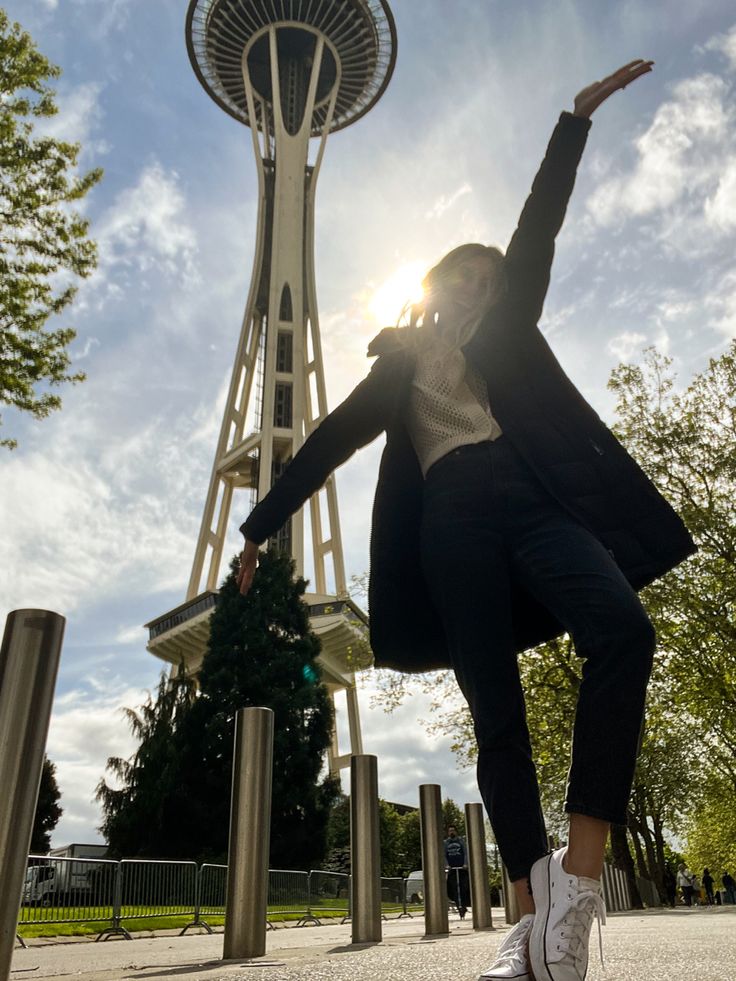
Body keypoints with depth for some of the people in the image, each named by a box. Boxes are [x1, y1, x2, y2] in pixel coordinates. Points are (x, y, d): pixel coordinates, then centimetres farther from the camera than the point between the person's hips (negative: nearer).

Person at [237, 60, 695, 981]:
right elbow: (330, 440, 20)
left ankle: (578, 871, -24)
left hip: (534, 500, 1)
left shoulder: (507, 331, 27)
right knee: (495, 712, -7)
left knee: (622, 629, -28)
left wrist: (575, 116, 20)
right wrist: (260, 525, 19)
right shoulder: (400, 365, 24)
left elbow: (538, 225, 22)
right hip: (455, 521, 0)